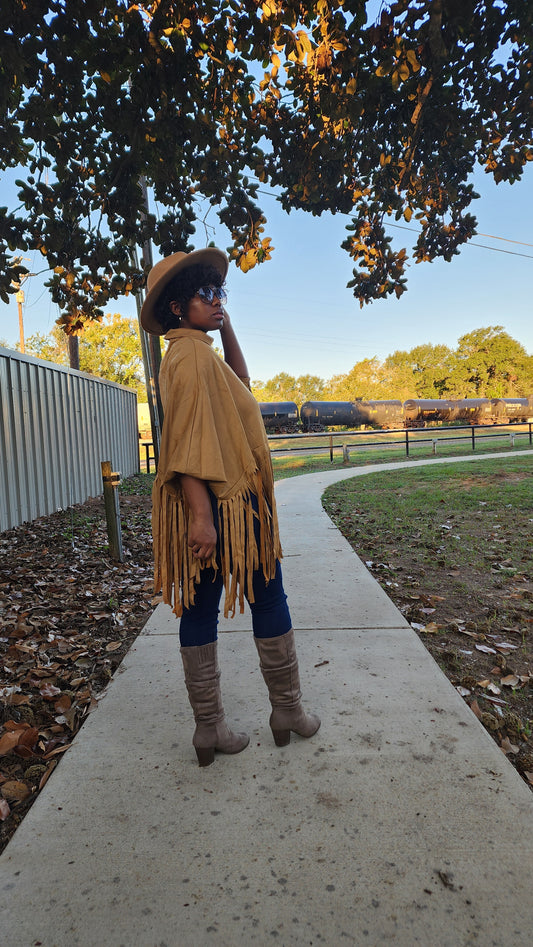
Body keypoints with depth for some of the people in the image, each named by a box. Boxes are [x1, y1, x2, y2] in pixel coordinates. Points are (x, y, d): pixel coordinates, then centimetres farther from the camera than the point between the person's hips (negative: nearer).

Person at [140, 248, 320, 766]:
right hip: (225, 503, -9)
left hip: (208, 506, 9)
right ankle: (288, 709, 26)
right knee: (268, 599, 7)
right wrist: (201, 514, -27)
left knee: (199, 608, 9)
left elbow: (240, 385, 28)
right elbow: (189, 438, -23)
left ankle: (209, 728, 22)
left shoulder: (191, 352, 17)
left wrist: (226, 326, 21)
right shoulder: (192, 354, -13)